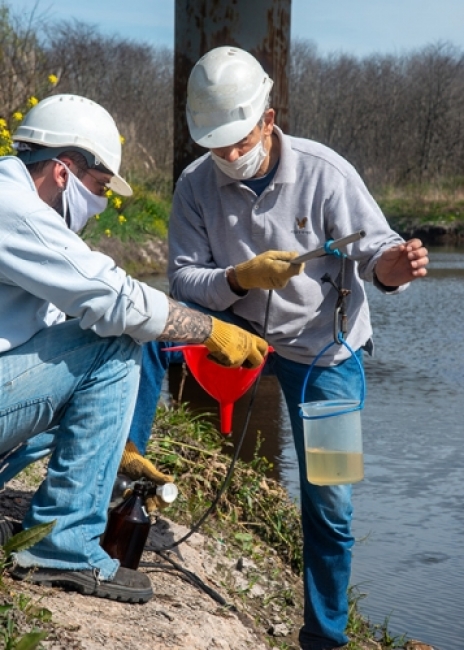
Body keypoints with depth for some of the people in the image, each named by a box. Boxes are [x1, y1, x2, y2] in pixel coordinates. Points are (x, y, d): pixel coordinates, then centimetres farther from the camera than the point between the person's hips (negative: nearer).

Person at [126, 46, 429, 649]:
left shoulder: (325, 171, -19)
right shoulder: (196, 185, -11)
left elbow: (375, 247, -17)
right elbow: (183, 278, -11)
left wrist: (390, 265, -42)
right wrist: (240, 277, -32)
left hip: (324, 350, -2)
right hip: (239, 326, 3)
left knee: (329, 499, -2)